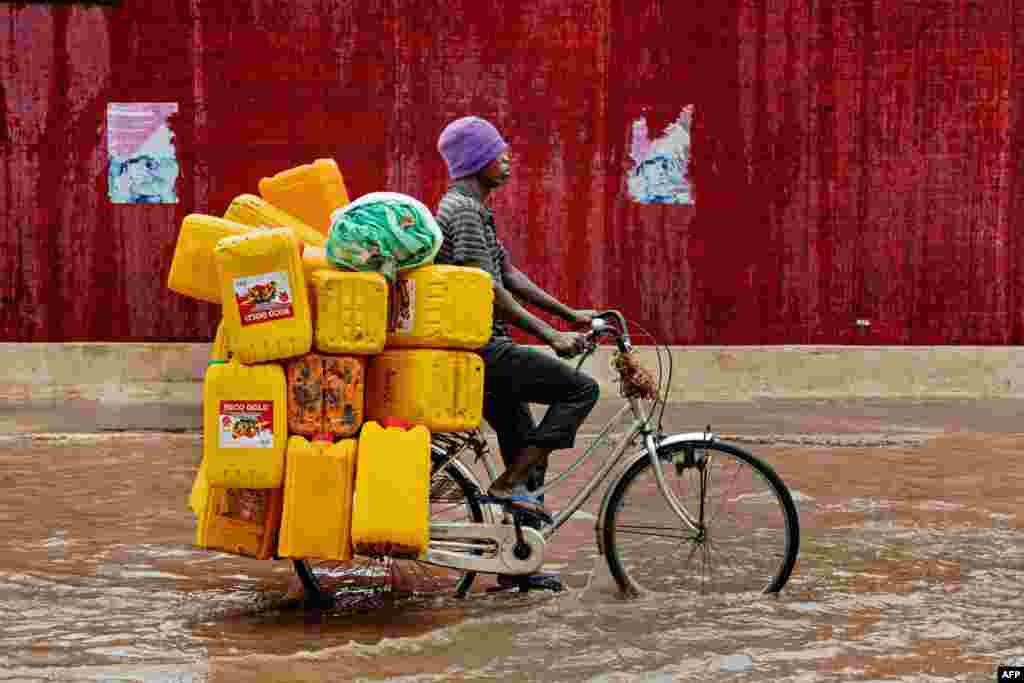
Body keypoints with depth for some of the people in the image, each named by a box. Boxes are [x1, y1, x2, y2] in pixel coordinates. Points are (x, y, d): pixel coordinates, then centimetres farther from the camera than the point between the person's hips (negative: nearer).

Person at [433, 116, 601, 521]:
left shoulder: (475, 209, 19)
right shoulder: (463, 210, -14)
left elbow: (509, 275, 21)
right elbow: (488, 291, -21)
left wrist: (571, 315, 17)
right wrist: (550, 336, -20)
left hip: (482, 349, 10)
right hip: (480, 349, -10)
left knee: (526, 447, 16)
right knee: (581, 388, -11)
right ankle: (510, 484, -11)